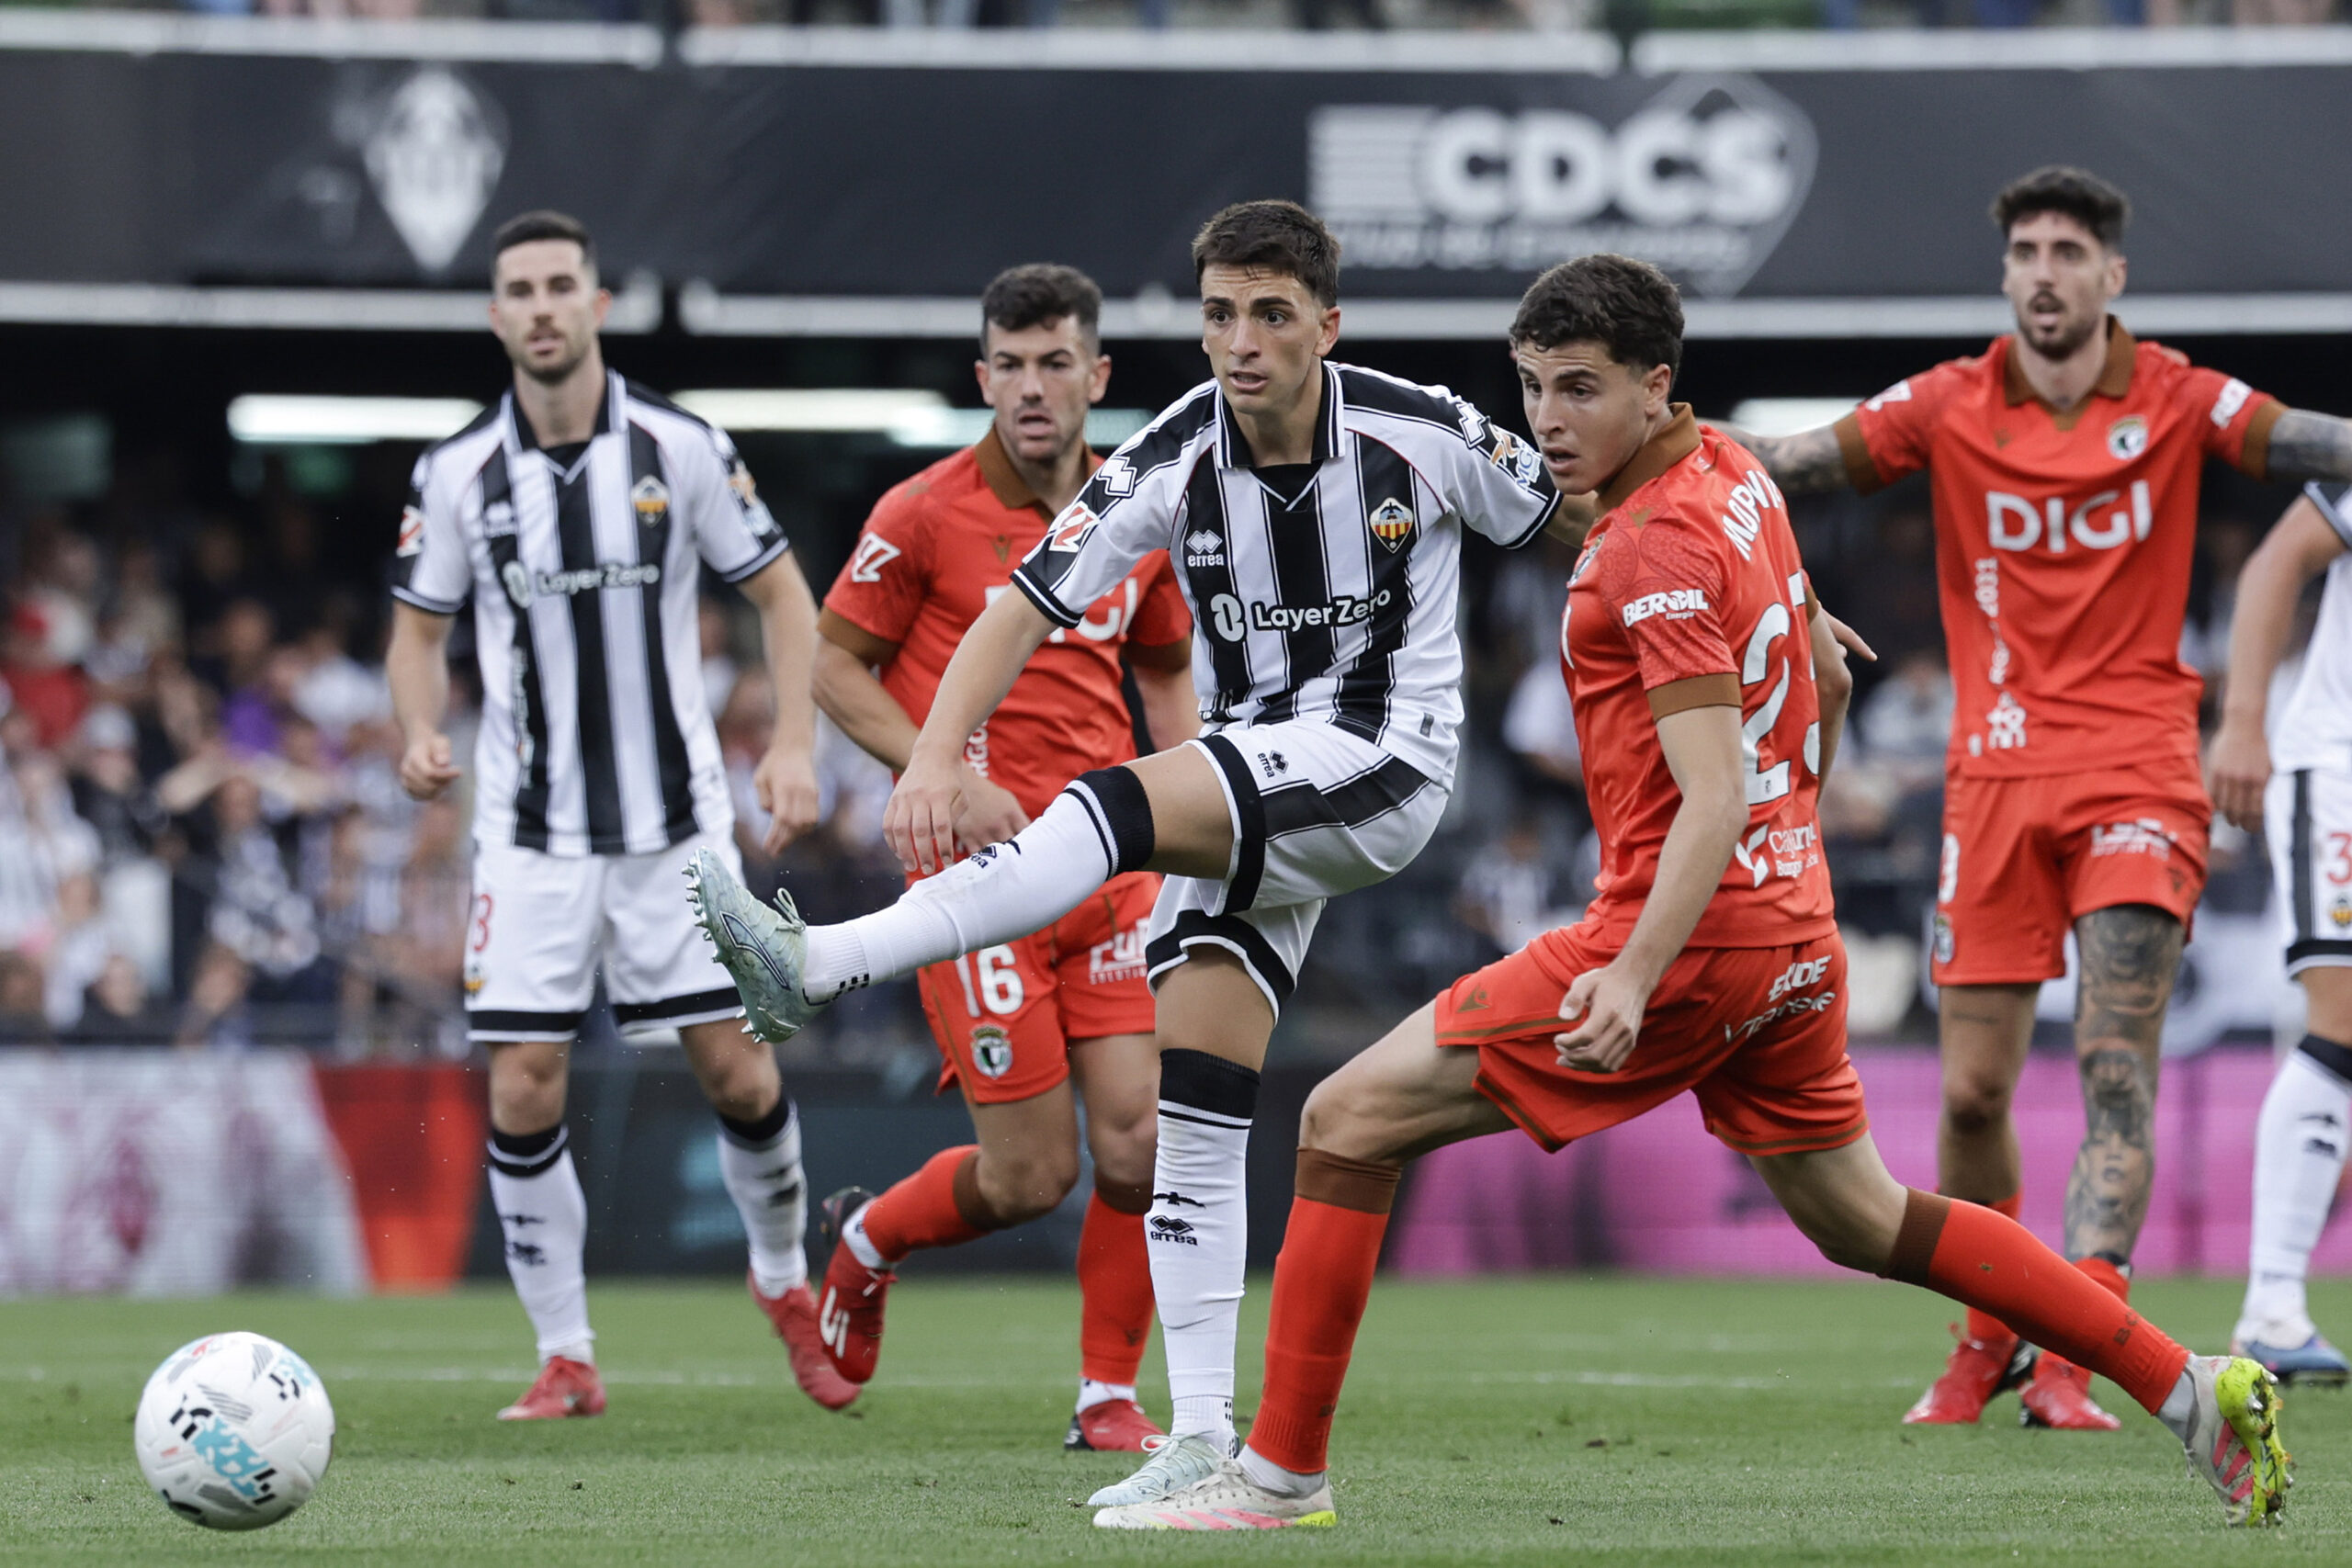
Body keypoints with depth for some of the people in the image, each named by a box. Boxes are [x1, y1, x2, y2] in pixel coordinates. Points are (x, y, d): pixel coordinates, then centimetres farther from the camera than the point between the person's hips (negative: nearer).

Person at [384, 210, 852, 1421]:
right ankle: (565, 1358, 7)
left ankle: (784, 1282, 27)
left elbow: (781, 593, 3)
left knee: (738, 1076, -1)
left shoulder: (680, 447, -5)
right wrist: (420, 732, -13)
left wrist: (794, 744, -10)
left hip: (678, 820, -1)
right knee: (523, 1095, -7)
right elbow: (419, 630, 8)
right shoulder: (457, 473, -2)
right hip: (531, 832, 1)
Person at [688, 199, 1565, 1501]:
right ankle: (1203, 1442, -3)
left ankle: (821, 963, -37)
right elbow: (1026, 608, -10)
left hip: (1382, 765, -4)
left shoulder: (1423, 437, -10)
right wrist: (936, 755, -26)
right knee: (1189, 1111, -6)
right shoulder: (1174, 463, -7)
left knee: (1119, 808, -30)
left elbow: (1573, 523, 6)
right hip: (1242, 793, 4)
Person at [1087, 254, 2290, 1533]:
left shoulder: (1657, 543, -17)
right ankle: (2191, 1388, 18)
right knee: (1864, 1223, 21)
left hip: (1689, 935, -9)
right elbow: (1825, 678, 24)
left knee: (1347, 1123, -5)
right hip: (1794, 932, 9)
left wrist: (1635, 977, -32)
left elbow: (1713, 799, -24)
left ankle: (1282, 1474, -4)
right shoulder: (1735, 477, 10)